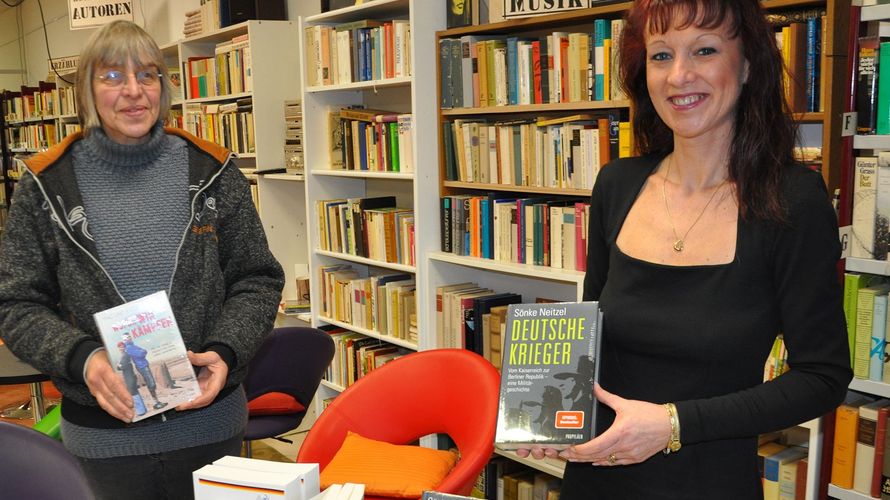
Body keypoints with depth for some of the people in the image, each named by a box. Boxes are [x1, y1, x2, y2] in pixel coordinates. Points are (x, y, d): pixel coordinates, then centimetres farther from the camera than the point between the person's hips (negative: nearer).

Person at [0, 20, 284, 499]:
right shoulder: (45, 186, -4)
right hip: (102, 432, 0)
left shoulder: (211, 172, -4)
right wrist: (82, 358, -19)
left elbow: (258, 279, 1)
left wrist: (225, 352, -15)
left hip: (210, 420, 1)